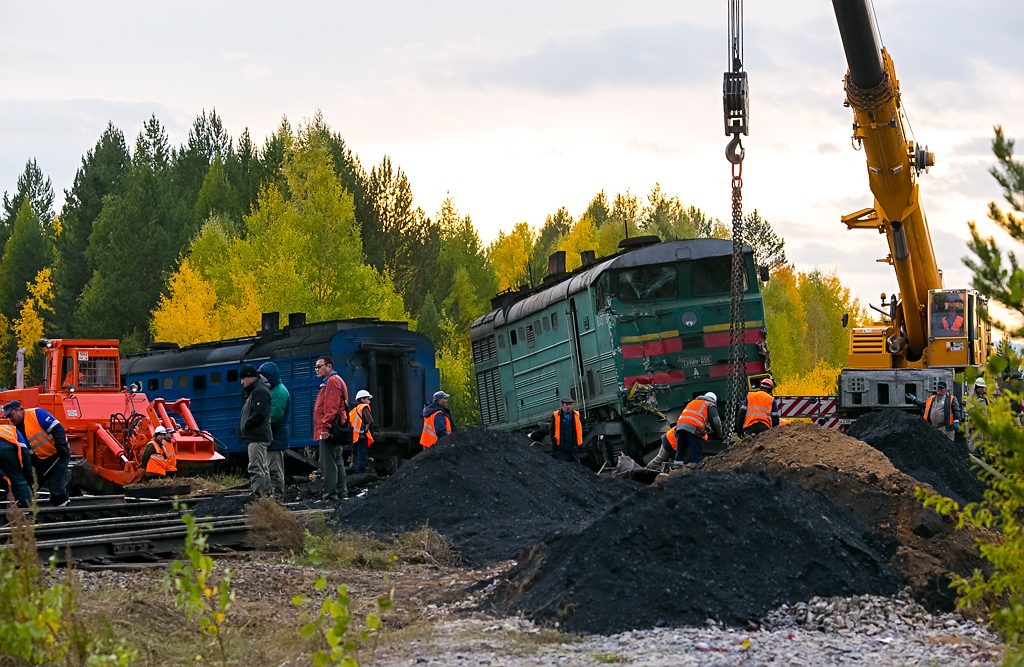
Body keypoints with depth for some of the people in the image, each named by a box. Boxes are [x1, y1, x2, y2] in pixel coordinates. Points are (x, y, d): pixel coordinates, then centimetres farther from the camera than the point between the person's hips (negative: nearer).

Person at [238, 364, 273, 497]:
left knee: (256, 468, -15)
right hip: (256, 437, 12)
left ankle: (258, 495, -19)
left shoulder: (260, 391, -13)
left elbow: (258, 414, -23)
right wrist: (244, 428, 10)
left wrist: (246, 426, -13)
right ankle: (266, 494, 21)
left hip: (257, 437, -12)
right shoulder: (254, 390, 21)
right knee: (262, 468, 15)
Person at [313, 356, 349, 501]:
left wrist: (325, 427, -23)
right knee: (337, 462, 13)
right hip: (335, 432, 11)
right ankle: (341, 492, 17)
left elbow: (331, 407, -19)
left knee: (328, 464, -12)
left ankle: (330, 494, -14)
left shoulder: (332, 381, -10)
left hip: (329, 431, -11)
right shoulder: (330, 382, 23)